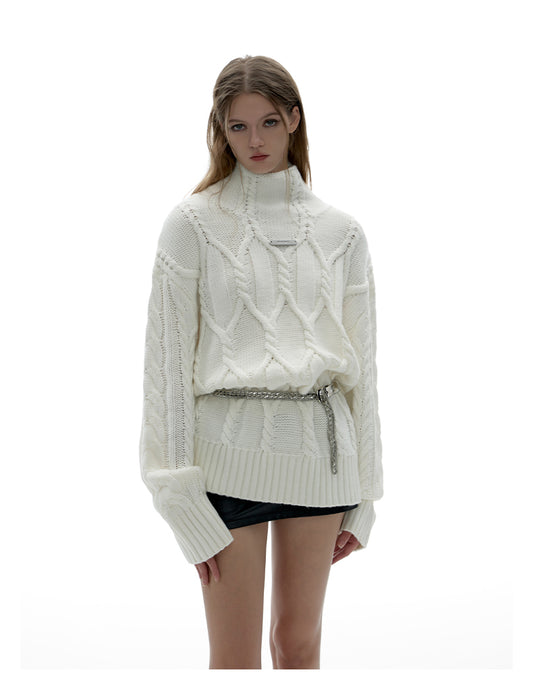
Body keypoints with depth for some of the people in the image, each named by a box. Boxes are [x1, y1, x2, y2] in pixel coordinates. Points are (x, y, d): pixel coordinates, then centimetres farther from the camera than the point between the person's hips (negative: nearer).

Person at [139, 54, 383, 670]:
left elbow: (362, 364, 10)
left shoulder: (339, 231, 8)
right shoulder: (194, 224, -1)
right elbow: (168, 357, -3)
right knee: (235, 659, 2)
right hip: (230, 442, -3)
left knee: (299, 644, 12)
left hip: (318, 446, 3)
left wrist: (363, 495, 8)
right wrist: (182, 498, -8)